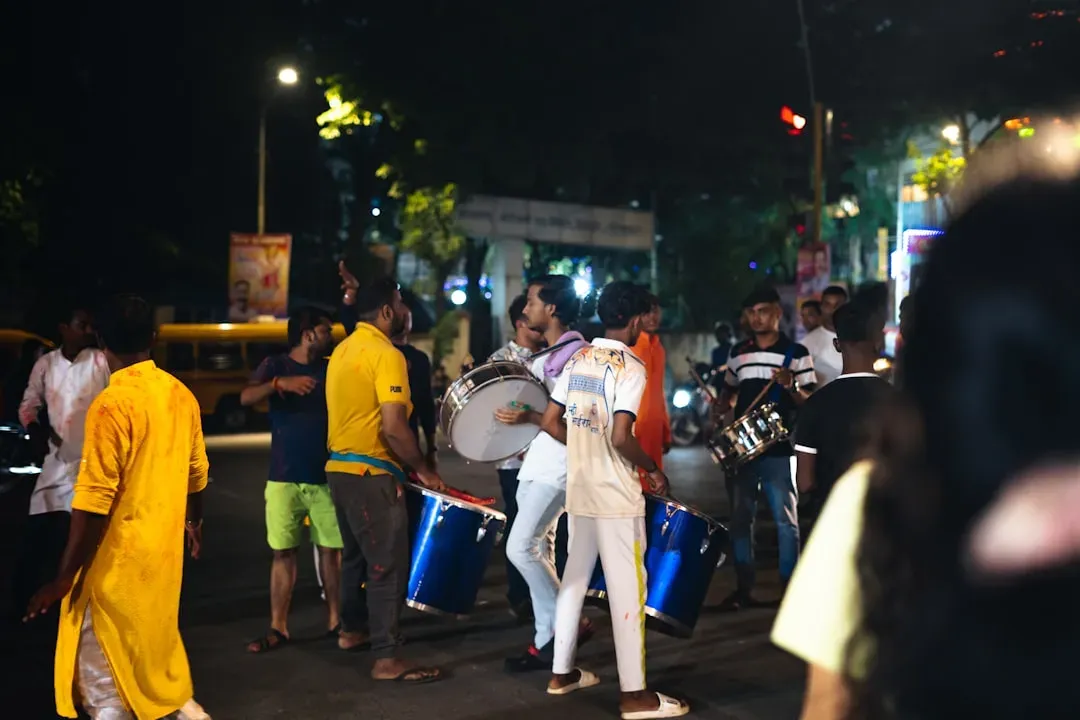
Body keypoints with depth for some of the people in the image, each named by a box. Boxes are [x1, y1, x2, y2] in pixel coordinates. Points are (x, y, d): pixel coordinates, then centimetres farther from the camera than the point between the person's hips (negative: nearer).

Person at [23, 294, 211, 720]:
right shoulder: (181, 395, 3)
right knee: (157, 652, 24)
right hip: (163, 548, 7)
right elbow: (197, 471, 15)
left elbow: (94, 499, -21)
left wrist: (64, 577, -15)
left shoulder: (112, 404, -18)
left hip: (118, 559, -7)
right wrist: (194, 520, 34)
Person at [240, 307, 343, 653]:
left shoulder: (333, 369, 8)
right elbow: (246, 397, -16)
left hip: (326, 476, 2)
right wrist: (280, 383, -31)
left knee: (331, 549, 5)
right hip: (284, 477, -2)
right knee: (283, 552, 3)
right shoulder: (275, 365, 1)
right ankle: (278, 627, 9)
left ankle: (335, 619, 17)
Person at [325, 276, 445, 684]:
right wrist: (423, 470, -10)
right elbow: (393, 428, -22)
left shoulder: (342, 350, 12)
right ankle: (387, 658, -3)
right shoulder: (386, 355, -16)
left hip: (339, 467, 9)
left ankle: (353, 629, 36)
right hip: (371, 474, -9)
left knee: (356, 554, 22)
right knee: (387, 564, -5)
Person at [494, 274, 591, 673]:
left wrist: (531, 417, -25)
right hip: (535, 464, 9)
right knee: (538, 552, 9)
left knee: (519, 547, -13)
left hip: (559, 466, -9)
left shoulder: (578, 354, -13)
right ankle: (548, 639, 16)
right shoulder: (543, 355, 16)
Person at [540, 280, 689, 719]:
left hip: (579, 489, 8)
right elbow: (621, 438, -23)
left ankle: (562, 672, 27)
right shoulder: (630, 367, -15)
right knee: (626, 589, -2)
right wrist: (653, 470, -7)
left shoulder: (578, 359, 7)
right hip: (616, 495, -8)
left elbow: (551, 423, 9)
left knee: (575, 578, 17)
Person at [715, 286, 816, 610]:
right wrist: (720, 406, 3)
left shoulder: (797, 353, -2)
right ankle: (743, 587, 17)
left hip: (779, 450, -4)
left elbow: (810, 402, -3)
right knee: (740, 518, 8)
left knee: (785, 520, 0)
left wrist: (791, 386, -22)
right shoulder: (738, 353, 11)